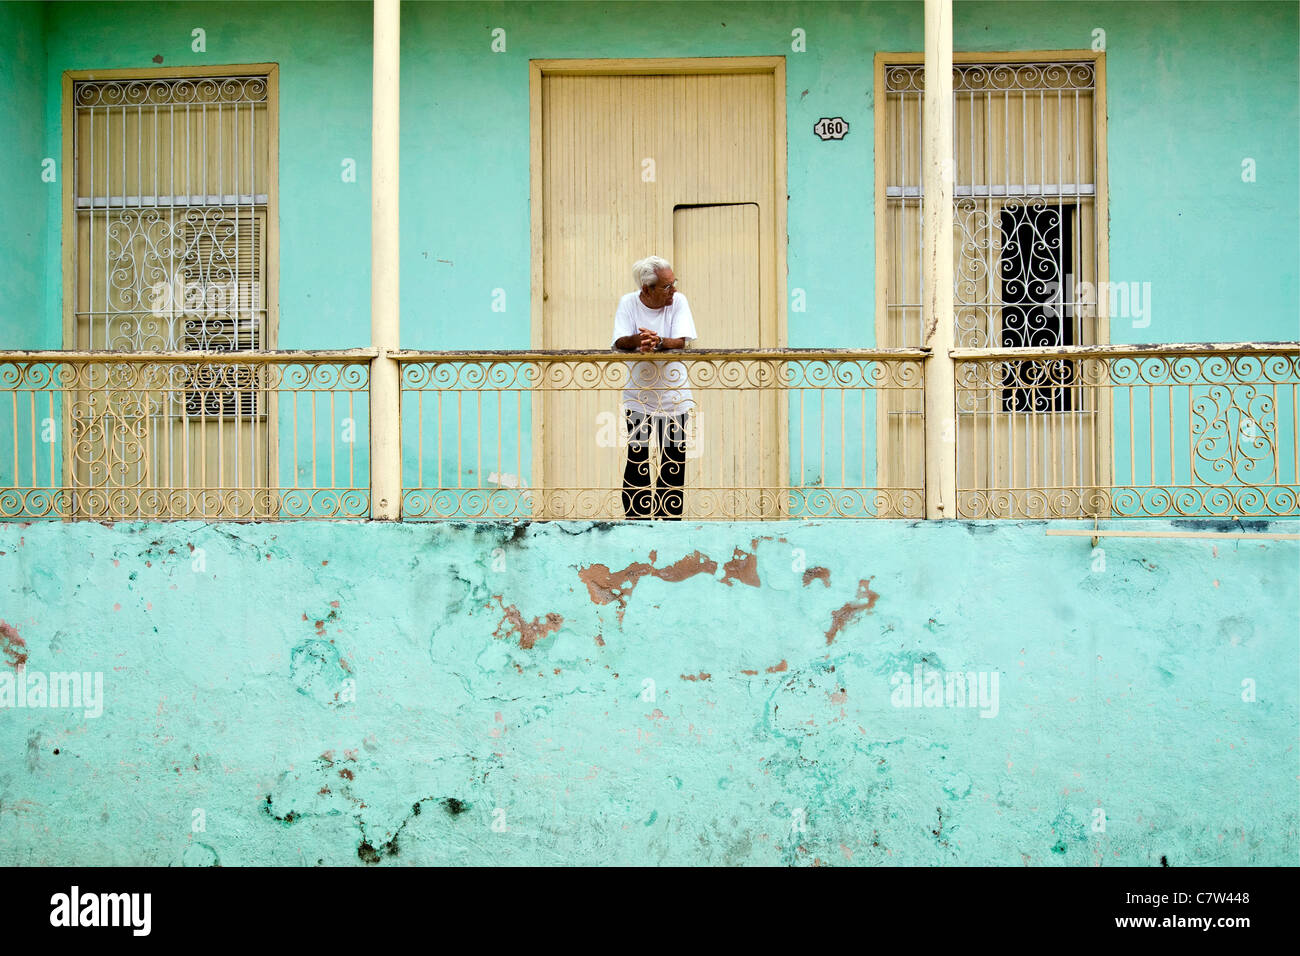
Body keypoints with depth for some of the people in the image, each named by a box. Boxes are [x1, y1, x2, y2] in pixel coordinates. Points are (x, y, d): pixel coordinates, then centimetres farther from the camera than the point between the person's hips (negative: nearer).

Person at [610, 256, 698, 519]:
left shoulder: (678, 301, -3)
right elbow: (620, 342, -14)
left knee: (674, 462, 2)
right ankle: (636, 519, 8)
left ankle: (671, 517, 13)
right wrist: (638, 340, -36)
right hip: (637, 396, -1)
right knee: (636, 462, -2)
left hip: (673, 396, 1)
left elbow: (682, 342, -14)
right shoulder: (628, 303, -3)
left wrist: (657, 342, -34)